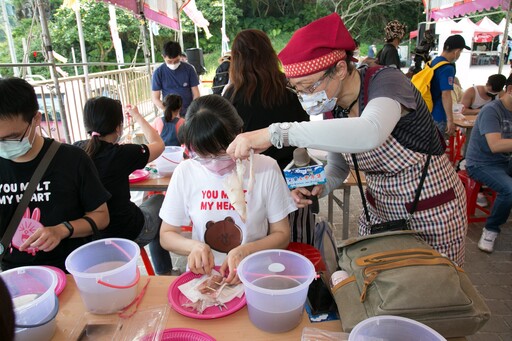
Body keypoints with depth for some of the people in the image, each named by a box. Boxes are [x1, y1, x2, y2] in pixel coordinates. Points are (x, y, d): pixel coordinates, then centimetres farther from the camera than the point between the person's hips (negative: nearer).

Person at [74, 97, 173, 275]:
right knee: (159, 200, 24)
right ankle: (163, 272, 36)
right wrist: (137, 116, 8)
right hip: (130, 233, -5)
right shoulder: (123, 154, -24)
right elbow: (158, 144, -5)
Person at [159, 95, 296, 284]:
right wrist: (194, 245, -15)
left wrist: (245, 251, -17)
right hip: (202, 273, 1)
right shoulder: (185, 172, -4)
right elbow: (166, 235, 6)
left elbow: (282, 234, 0)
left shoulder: (266, 169, -8)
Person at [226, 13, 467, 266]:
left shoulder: (385, 82, -25)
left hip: (431, 215, -5)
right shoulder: (335, 106, -6)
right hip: (379, 212, 6)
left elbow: (370, 133, -48)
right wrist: (317, 187, -18)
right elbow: (337, 165, 5)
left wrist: (275, 133, -50)